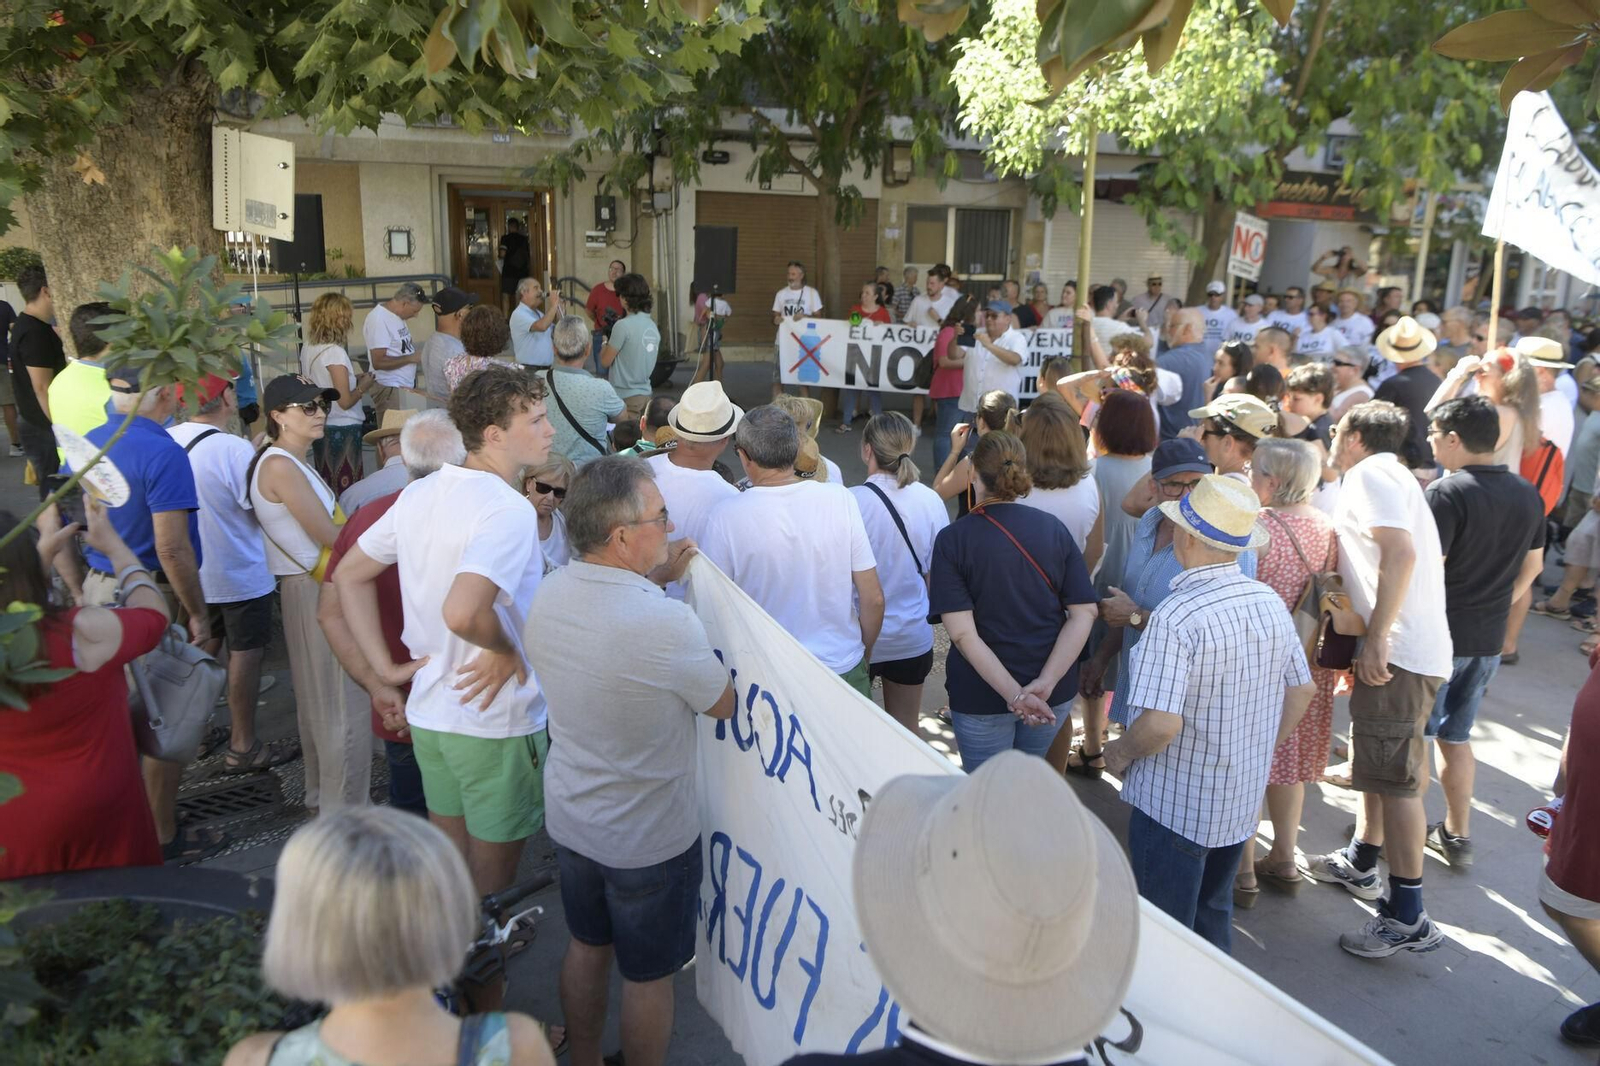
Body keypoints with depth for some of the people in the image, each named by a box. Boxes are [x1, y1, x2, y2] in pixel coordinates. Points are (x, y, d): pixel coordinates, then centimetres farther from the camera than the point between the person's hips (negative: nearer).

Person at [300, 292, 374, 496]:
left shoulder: (307, 348, 5)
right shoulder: (334, 352, -18)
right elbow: (345, 401, -18)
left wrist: (352, 379, 14)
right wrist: (362, 387, -1)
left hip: (320, 427, 8)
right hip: (342, 429, -8)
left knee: (325, 489, 15)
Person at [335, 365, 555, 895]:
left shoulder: (419, 493, 3)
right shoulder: (508, 509, -23)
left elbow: (349, 576, 11)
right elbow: (462, 612, -38)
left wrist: (386, 668, 8)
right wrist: (505, 650, -18)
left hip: (428, 710, 8)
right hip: (496, 720, -7)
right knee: (491, 876, 13)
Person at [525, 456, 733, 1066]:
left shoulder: (547, 595, -10)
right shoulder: (666, 624, -32)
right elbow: (723, 705, -13)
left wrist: (655, 580, 5)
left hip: (569, 819, 7)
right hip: (650, 838, -7)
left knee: (586, 947, 27)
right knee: (648, 976, 16)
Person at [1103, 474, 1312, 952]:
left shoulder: (1175, 617, -27)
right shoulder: (1270, 603, -4)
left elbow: (1160, 724, -30)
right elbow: (1300, 692, 7)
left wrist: (1121, 752, -10)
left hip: (1175, 805, -7)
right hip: (1243, 799, 7)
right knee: (1213, 914, 27)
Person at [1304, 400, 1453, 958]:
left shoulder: (1369, 473, -9)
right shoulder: (1392, 476, 21)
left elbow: (1401, 553, -24)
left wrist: (1377, 638, -25)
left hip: (1398, 650, -10)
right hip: (1407, 646, 10)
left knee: (1394, 778, -7)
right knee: (1375, 765, 22)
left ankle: (1408, 918, -2)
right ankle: (1360, 863, 38)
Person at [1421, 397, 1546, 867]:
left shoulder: (1447, 493, -20)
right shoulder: (1527, 494, 4)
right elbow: (1533, 565, 14)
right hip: (1488, 639, 7)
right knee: (1455, 736, 19)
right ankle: (1457, 835, 26)